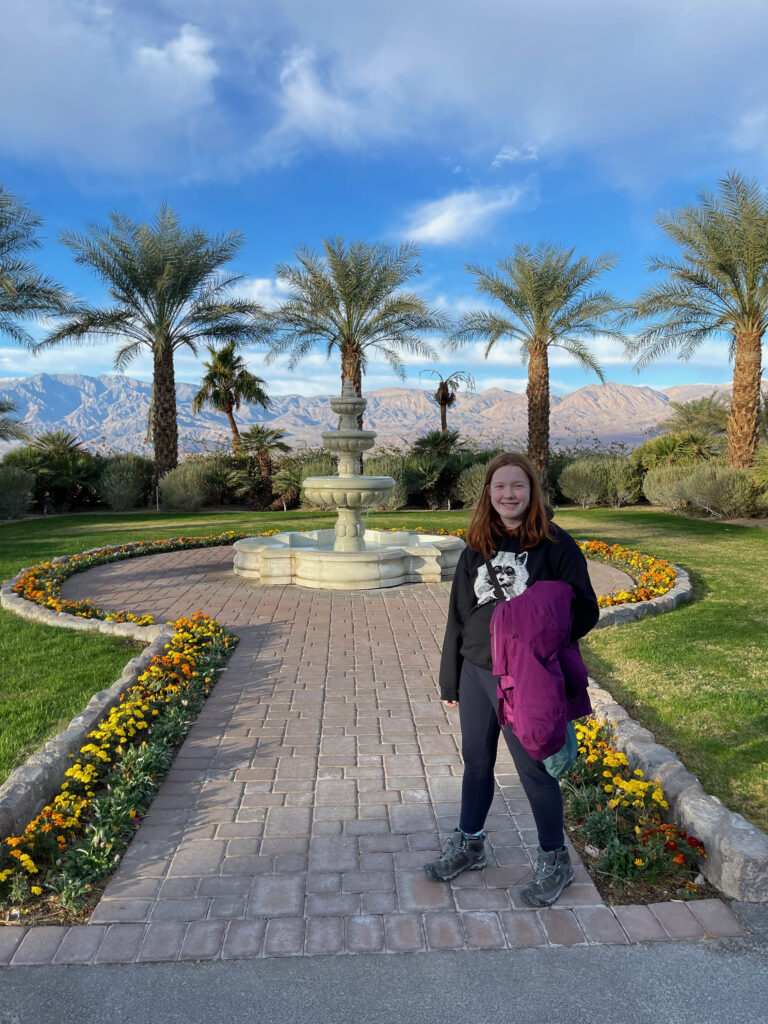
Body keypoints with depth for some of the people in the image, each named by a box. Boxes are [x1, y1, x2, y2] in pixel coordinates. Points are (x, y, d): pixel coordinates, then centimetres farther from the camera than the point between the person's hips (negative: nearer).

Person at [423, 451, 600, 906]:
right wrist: (450, 679, 12)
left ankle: (555, 861, 32)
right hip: (476, 672, 5)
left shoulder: (556, 544, -10)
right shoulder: (477, 548, 5)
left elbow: (585, 611, -7)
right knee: (476, 761, 19)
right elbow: (459, 614, 10)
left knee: (535, 769, 9)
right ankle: (469, 845, 41)